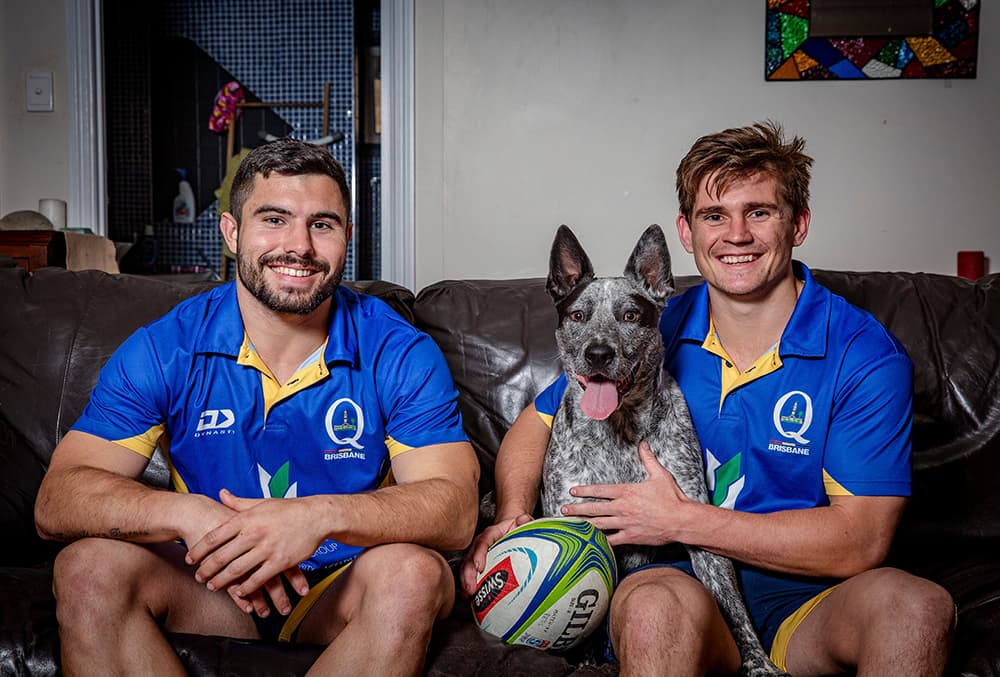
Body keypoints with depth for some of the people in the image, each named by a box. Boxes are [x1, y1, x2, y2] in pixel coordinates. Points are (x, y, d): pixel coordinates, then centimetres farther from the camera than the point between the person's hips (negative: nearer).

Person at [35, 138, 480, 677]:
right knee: (89, 567, -24)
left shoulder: (401, 354, -11)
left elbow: (455, 511, -19)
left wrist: (322, 515, -38)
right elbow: (57, 501, -15)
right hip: (211, 589, 1)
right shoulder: (163, 350, -8)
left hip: (346, 590, -1)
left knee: (414, 571, -32)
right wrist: (190, 515, -36)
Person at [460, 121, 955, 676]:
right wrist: (513, 517, -7)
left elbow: (860, 542, -11)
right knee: (657, 604, -36)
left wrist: (680, 520, -16)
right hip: (674, 579, 0)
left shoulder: (866, 355, -5)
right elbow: (537, 422, 15)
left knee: (917, 604, -32)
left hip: (803, 600, 0)